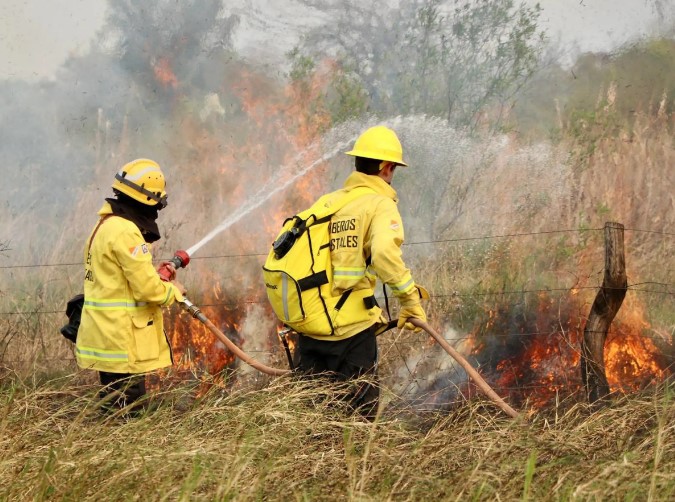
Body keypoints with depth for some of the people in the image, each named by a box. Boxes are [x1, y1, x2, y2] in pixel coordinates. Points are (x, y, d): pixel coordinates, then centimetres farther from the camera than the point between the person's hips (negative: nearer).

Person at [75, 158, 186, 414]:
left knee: (114, 407, 14)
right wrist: (173, 291, -1)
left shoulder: (106, 225, 15)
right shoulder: (125, 232, -18)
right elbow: (146, 288, -19)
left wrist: (154, 272, 14)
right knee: (126, 411, -7)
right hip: (121, 339, -11)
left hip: (107, 334, 11)